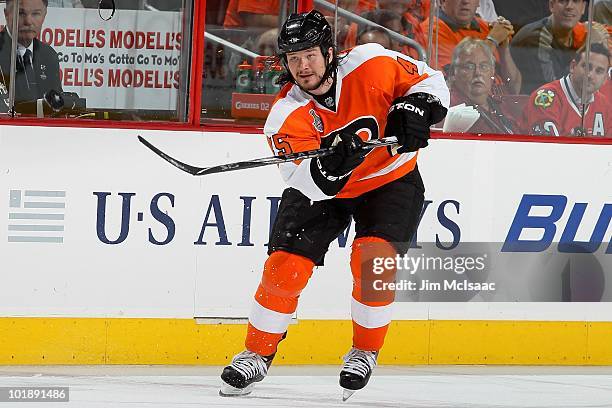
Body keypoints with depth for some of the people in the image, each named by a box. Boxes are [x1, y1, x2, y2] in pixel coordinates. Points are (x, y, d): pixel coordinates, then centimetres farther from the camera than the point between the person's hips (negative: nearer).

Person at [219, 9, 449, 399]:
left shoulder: (371, 64, -22)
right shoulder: (287, 115, -22)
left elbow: (428, 79, -7)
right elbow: (308, 183, -29)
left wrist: (414, 108, -27)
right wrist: (332, 163, -50)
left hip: (391, 180, -1)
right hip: (322, 190, 1)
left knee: (373, 259, -21)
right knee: (286, 264, -11)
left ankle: (365, 352, 0)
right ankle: (257, 354, 7)